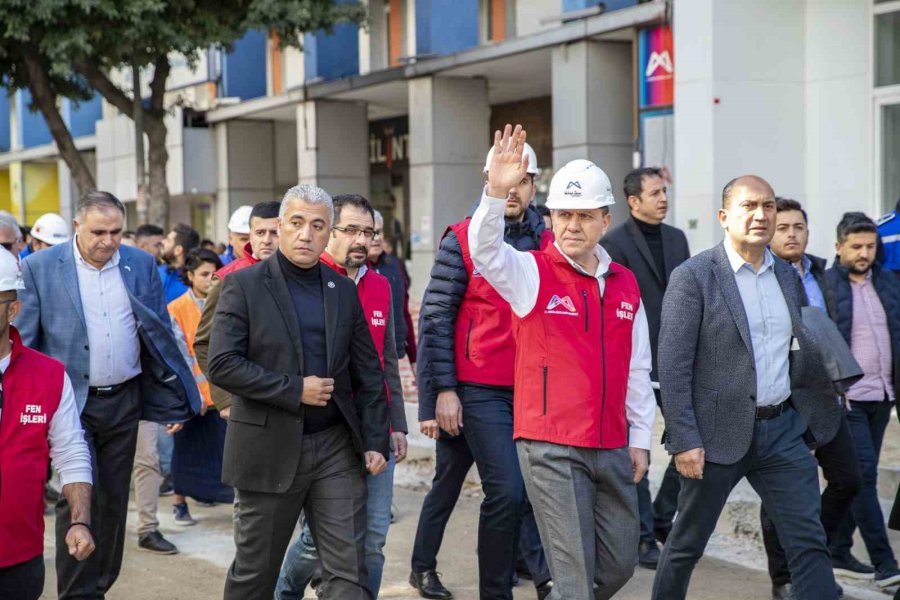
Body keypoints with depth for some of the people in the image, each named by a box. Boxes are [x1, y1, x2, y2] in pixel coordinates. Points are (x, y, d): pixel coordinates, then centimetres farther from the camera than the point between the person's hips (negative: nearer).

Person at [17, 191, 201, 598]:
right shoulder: (40, 268, -5)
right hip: (71, 401, -3)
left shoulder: (142, 266, 4)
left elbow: (160, 335, 8)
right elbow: (25, 340, -2)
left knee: (113, 500, 11)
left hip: (124, 400, 4)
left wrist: (173, 401, 6)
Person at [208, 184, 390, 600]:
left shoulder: (344, 290, 8)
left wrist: (375, 441, 1)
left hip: (336, 448, 3)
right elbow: (221, 365, -13)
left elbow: (368, 374, 10)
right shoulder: (243, 285, -4)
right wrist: (295, 390, -16)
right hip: (269, 449, -3)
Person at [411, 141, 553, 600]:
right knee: (507, 490, -8)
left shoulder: (547, 244, 10)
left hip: (531, 389, 4)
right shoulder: (463, 239, -2)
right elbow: (436, 317, -4)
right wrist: (442, 389, -9)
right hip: (477, 390, -4)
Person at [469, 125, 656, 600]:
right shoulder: (532, 273, -5)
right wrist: (496, 193, -43)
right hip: (552, 448, -6)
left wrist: (640, 438, 13)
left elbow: (637, 368, 14)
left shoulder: (625, 284, 10)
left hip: (612, 449, 6)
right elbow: (486, 252, -26)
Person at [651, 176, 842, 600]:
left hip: (782, 429, 5)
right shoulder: (692, 277, -8)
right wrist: (684, 440, -16)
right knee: (686, 544, 10)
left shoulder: (787, 275, 11)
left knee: (809, 541, 0)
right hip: (720, 434, -4)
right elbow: (673, 366, -12)